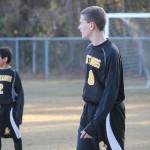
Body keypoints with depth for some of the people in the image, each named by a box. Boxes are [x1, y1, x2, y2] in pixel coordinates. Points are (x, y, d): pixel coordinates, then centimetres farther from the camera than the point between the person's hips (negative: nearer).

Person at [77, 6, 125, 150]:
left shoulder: (111, 53, -17)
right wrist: (87, 112, 16)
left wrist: (94, 124, -22)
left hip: (107, 114, -8)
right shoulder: (90, 49, 8)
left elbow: (111, 92, -20)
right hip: (89, 111, 8)